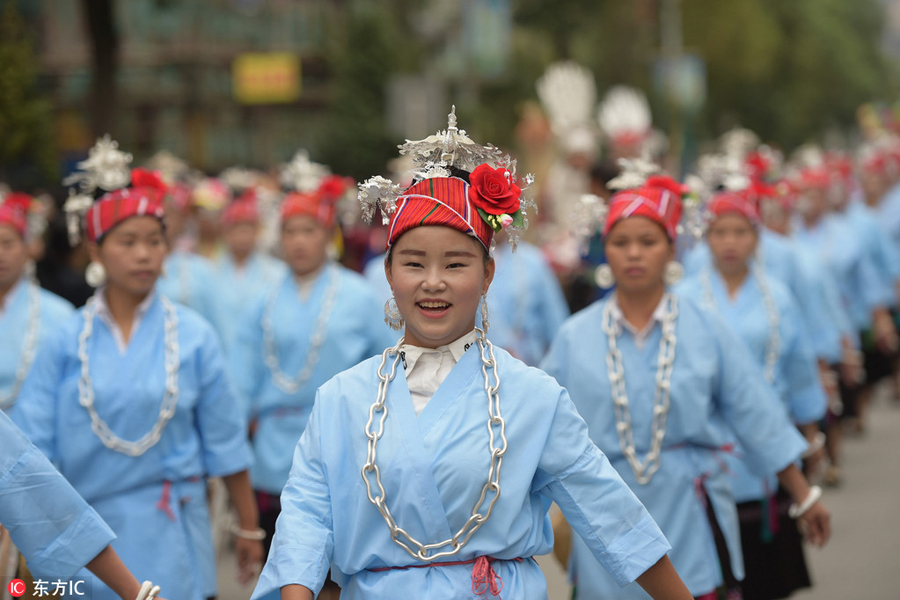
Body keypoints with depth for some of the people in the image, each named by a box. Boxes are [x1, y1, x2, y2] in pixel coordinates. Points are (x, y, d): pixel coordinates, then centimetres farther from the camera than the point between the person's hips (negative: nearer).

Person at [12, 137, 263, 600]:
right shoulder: (67, 343, 1)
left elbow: (224, 440, 5)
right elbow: (31, 447, -1)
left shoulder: (192, 336, 1)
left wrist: (248, 527, 8)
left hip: (169, 542, -1)